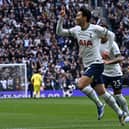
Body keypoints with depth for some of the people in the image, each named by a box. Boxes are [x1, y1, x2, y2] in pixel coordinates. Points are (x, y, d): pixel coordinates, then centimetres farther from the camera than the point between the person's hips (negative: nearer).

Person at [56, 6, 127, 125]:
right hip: (87, 65, 7)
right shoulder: (76, 30, 5)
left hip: (96, 64, -7)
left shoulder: (95, 29, -12)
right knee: (102, 92, 9)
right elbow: (59, 32, 8)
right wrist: (61, 18, -3)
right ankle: (120, 113, 19)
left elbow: (111, 35, -2)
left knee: (81, 85, -21)